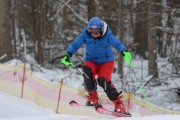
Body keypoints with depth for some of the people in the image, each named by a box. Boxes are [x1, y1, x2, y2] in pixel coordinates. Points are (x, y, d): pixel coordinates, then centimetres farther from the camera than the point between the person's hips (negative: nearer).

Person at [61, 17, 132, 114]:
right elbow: (75, 44, -12)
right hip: (91, 61, 3)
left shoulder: (107, 35, -18)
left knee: (102, 80, -27)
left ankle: (118, 104, -16)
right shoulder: (85, 34, -12)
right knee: (86, 70, -32)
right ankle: (92, 97, -17)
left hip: (106, 61, -2)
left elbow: (117, 43, -27)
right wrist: (68, 54, -28)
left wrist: (124, 51, -47)